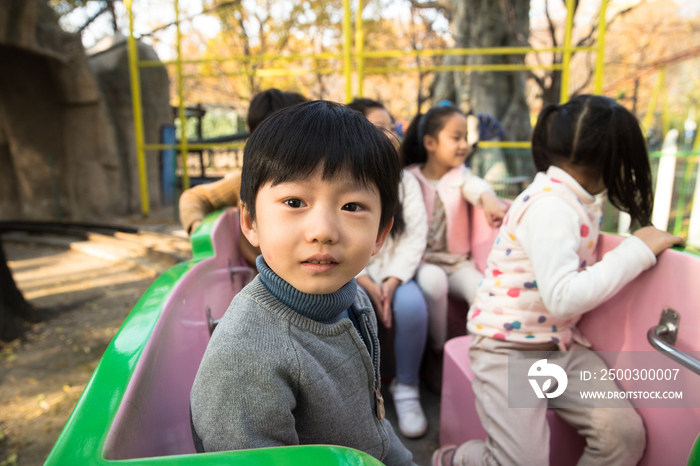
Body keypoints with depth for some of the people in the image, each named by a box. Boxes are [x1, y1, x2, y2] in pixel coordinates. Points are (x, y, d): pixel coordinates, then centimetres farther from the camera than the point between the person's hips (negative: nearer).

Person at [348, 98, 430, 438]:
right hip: (351, 273, -1)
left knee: (412, 306, -29)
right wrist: (367, 284, -18)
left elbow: (415, 236, -3)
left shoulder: (406, 181, 6)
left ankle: (406, 388, -5)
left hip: (395, 272, 2)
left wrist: (392, 281, -17)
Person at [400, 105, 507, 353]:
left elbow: (475, 185, -20)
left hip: (457, 260, 3)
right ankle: (437, 349, -13)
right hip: (422, 260, -2)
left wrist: (489, 200, -44)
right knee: (434, 280, -34)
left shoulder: (460, 174, 4)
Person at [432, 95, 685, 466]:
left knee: (625, 433, -7)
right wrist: (637, 250, -23)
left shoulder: (576, 202, 8)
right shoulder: (549, 205, -22)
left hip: (560, 343, 9)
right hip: (509, 347, -8)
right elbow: (563, 297, -31)